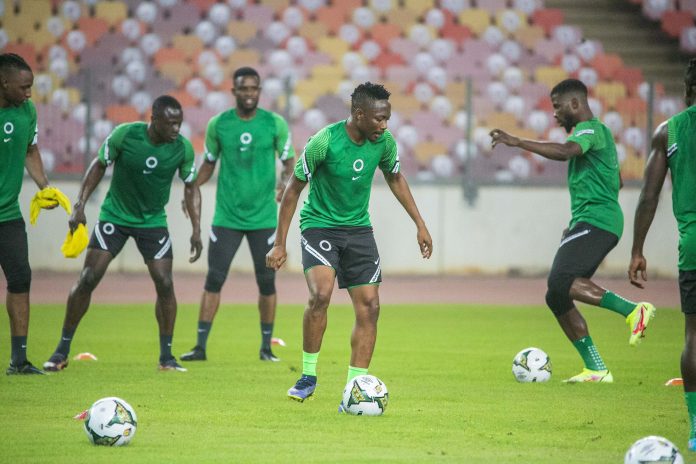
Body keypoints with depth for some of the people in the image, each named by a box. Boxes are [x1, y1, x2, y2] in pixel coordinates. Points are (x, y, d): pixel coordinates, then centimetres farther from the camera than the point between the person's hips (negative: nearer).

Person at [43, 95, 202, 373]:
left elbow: (191, 186, 2)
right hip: (114, 217, -1)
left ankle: (166, 357, 5)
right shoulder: (124, 135, -19)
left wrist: (196, 231, -3)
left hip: (153, 221, 1)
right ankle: (62, 352, 3)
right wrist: (80, 206, -9)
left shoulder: (183, 148, -13)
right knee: (87, 279, -7)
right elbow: (99, 166, -4)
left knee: (165, 284, -10)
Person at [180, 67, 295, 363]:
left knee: (266, 282, 4)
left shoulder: (275, 124, -1)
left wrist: (284, 181, -16)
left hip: (263, 217, 0)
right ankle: (200, 346, 1)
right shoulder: (218, 125, 2)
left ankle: (266, 347, 15)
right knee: (214, 280, -3)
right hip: (227, 216, 0)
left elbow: (289, 161, 5)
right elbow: (209, 163, 12)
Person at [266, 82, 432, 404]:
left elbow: (395, 178, 14)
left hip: (358, 229, 5)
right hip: (319, 225, -5)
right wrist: (280, 244, -11)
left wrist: (420, 224, 14)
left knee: (369, 307, -4)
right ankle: (308, 375, -8)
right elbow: (293, 189, -11)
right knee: (321, 294, -26)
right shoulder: (324, 142, -21)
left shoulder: (384, 142, -7)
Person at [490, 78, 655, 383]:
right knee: (557, 298, 6)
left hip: (594, 221, -10)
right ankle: (595, 369, 5)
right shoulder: (600, 132, 26)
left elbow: (564, 151, -28)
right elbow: (616, 183, 35)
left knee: (560, 281, -26)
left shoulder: (589, 129, -6)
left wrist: (517, 142, -28)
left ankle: (633, 311, -30)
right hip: (596, 223, 10)